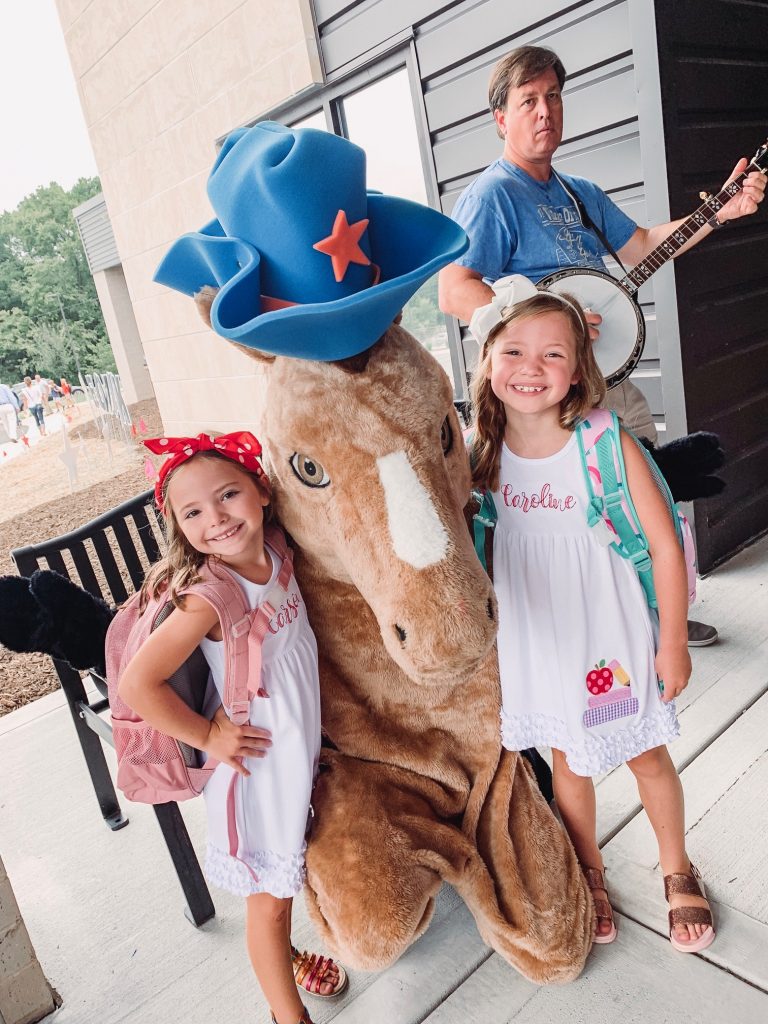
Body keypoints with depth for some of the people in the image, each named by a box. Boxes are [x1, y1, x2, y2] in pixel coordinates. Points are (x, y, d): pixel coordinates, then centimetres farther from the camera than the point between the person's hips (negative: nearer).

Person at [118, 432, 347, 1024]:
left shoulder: (273, 554, -9)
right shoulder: (210, 595, -29)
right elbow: (138, 685, -32)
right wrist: (206, 736, -20)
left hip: (302, 748, 7)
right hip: (257, 762, -7)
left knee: (286, 879, 29)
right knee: (268, 899, 15)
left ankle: (285, 954, 56)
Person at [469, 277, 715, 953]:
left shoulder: (607, 445, -18)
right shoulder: (483, 454, -9)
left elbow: (665, 545, -12)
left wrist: (673, 643, -8)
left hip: (611, 635, -2)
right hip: (539, 639, 3)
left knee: (648, 757, 17)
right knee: (567, 762, 19)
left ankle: (678, 872, 46)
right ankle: (590, 878, 45)